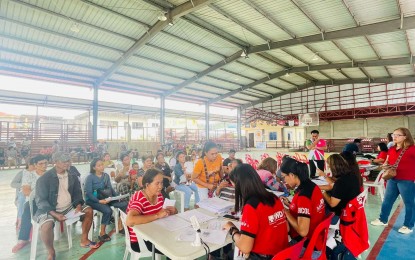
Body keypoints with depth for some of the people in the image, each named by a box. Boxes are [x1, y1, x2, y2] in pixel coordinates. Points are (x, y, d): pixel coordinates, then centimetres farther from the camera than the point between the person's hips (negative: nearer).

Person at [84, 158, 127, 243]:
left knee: (124, 204, -14)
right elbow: (88, 193, -14)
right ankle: (102, 233, -11)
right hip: (93, 200, -5)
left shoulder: (106, 175, 5)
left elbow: (110, 188, 7)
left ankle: (120, 226, 2)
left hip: (105, 198, 5)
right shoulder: (90, 177, -10)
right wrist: (99, 201, -27)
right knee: (108, 210, -32)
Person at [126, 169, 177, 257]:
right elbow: (129, 221, -40)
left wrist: (171, 210, -11)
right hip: (139, 240, -6)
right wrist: (157, 215, -34)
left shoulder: (159, 196, -3)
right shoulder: (139, 199, -24)